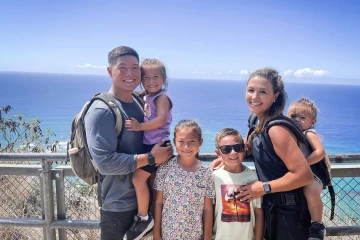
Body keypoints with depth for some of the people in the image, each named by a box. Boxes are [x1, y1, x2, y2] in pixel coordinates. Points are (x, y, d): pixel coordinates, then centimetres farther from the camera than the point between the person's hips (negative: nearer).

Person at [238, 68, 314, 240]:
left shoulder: (277, 129, -27)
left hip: (288, 213, -9)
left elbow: (305, 175, -30)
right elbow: (250, 147, 19)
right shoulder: (260, 122, 1)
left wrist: (264, 188, -20)